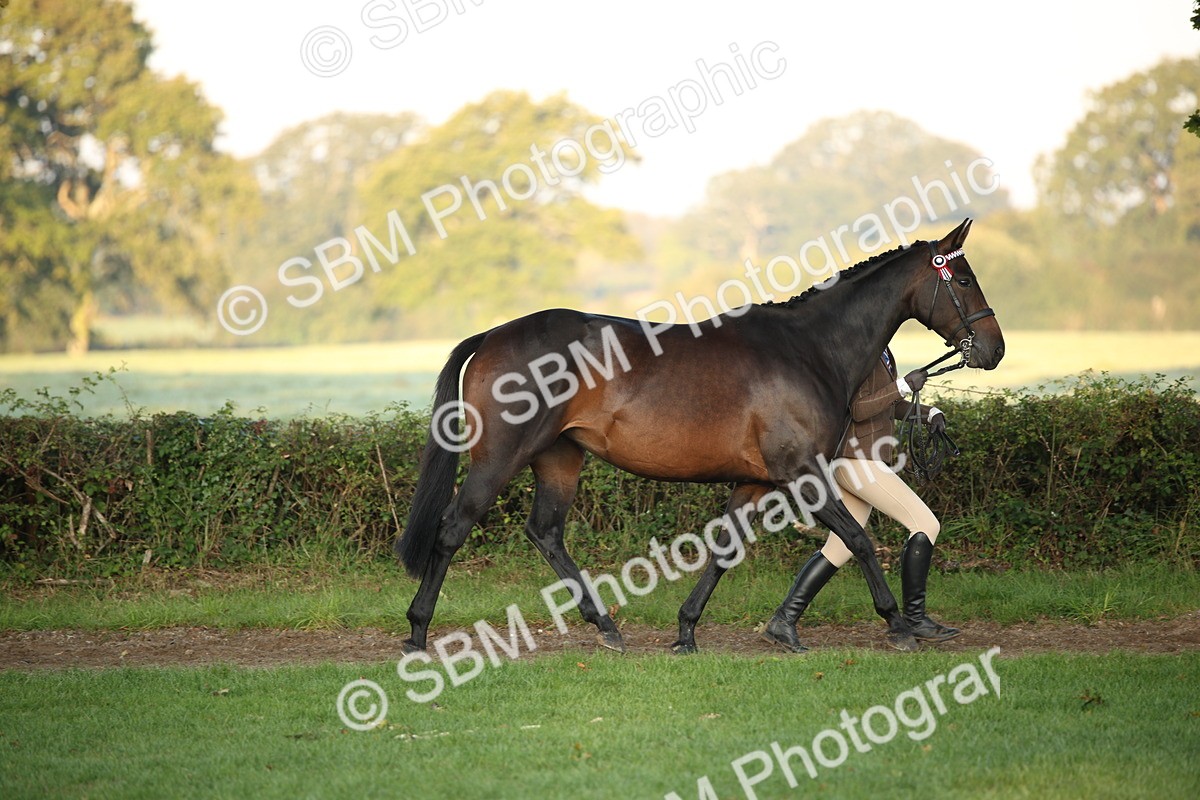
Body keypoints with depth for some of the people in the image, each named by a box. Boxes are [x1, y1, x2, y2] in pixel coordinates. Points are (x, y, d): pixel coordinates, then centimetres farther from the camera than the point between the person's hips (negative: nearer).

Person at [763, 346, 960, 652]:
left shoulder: (881, 351, 16)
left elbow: (891, 404, 24)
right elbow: (858, 410, -21)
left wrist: (929, 413, 8)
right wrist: (904, 385, -21)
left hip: (862, 460, 10)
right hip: (857, 459, -10)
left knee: (840, 548, 10)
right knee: (925, 524, -8)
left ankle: (783, 620, 8)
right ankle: (914, 618, -3)